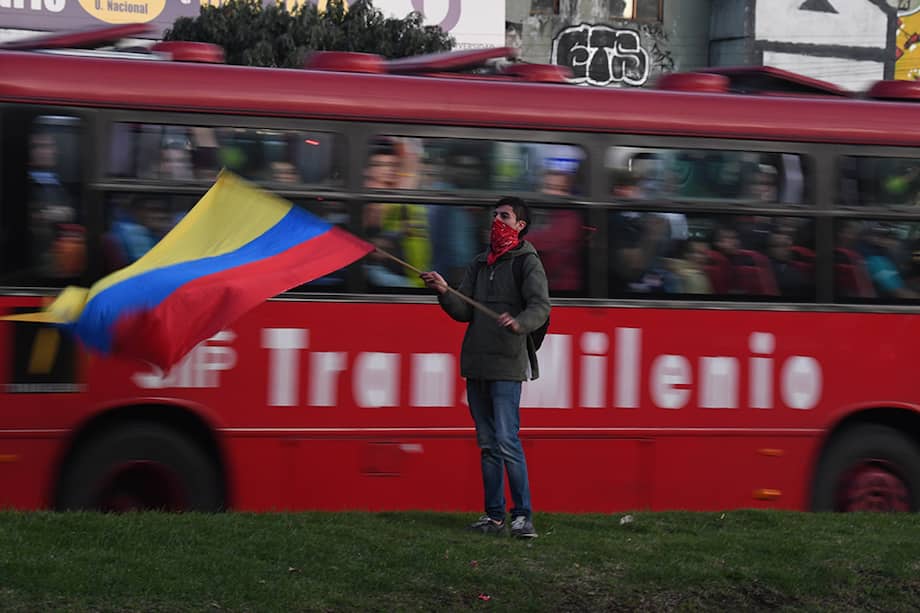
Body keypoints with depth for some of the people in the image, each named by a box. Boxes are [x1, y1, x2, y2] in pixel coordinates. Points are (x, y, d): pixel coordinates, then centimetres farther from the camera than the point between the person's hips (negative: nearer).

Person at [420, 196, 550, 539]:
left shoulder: (526, 261, -1)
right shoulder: (479, 264, 18)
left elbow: (541, 306, -14)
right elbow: (463, 312, 14)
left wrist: (519, 324, -34)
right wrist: (444, 292, -5)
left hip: (507, 364, -7)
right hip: (476, 364, 7)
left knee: (507, 442, -13)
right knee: (487, 444, 9)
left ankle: (523, 515, -10)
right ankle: (494, 516, 13)